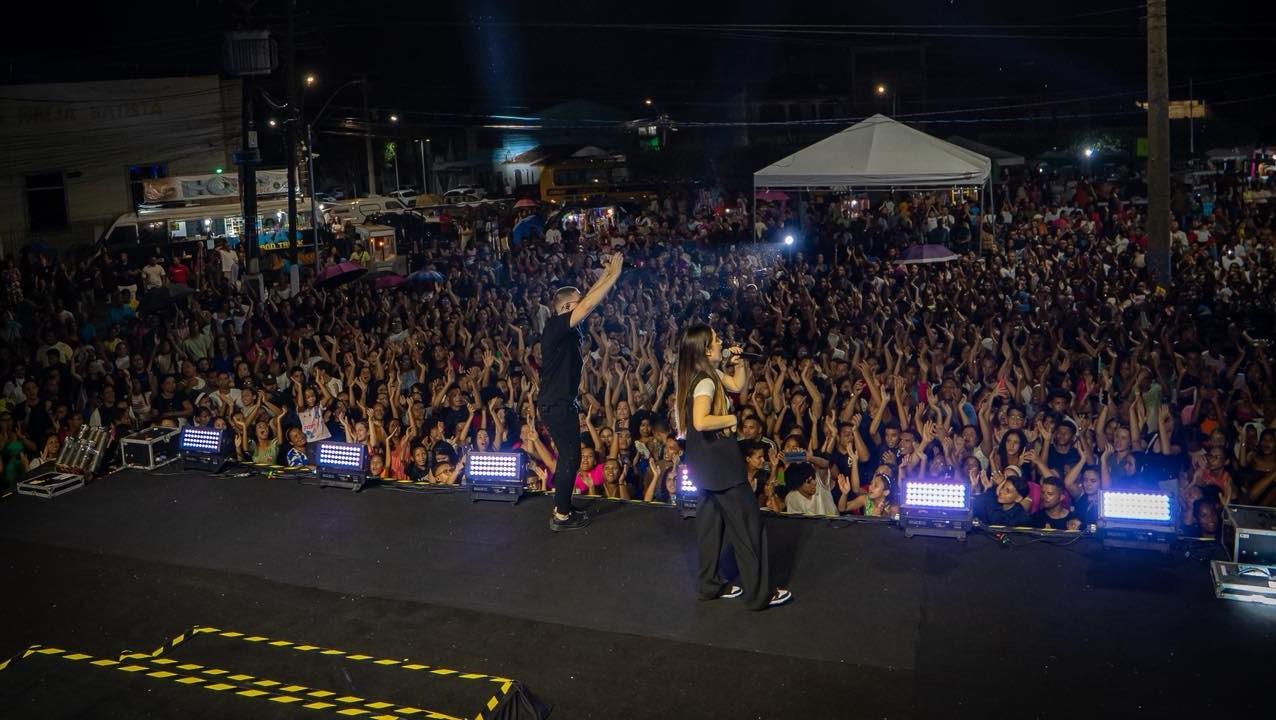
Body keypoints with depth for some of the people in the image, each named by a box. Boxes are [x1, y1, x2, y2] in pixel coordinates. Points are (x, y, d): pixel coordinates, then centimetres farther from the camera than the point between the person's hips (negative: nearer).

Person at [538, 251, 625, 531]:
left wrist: (606, 274, 14)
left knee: (568, 455, 17)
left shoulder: (566, 328, 8)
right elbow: (589, 305, -26)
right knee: (570, 457, -3)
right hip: (557, 404, -10)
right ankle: (562, 516, 4)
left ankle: (562, 508, 26)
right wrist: (614, 276, -19)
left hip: (560, 402, 10)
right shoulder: (556, 326, -18)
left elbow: (586, 301, 18)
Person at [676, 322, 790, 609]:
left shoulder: (707, 374, 7)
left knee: (711, 521, 17)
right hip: (719, 460, -10)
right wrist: (732, 419, -22)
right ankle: (759, 593, 5)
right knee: (748, 523, -2)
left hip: (705, 462, 10)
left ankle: (710, 585, 27)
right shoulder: (705, 381, -23)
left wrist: (738, 362, 3)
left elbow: (737, 385, 19)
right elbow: (701, 422, -37)